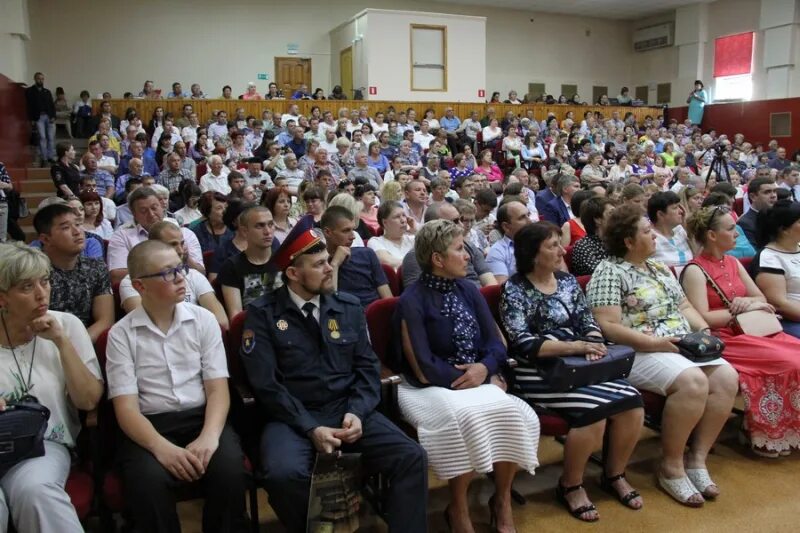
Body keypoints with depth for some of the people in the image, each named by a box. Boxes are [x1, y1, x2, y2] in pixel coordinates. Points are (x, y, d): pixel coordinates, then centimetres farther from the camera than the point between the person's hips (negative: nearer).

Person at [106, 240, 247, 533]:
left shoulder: (203, 320, 5)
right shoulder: (121, 334, 1)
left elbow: (218, 389, 1)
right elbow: (126, 406, -6)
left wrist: (209, 436, -19)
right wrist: (162, 447, -24)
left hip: (202, 417, 1)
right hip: (149, 425, -1)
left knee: (229, 467, -28)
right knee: (148, 480, -32)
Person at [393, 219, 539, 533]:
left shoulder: (469, 291, 7)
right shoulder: (411, 302, -12)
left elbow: (496, 346, 5)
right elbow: (425, 370, -16)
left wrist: (484, 369, -17)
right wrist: (474, 379, -12)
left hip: (478, 382, 5)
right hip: (431, 389, -5)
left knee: (512, 413, -24)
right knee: (464, 417, -34)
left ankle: (502, 499, 2)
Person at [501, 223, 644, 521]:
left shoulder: (568, 281, 12)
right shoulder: (514, 289, -7)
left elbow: (587, 320, 8)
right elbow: (523, 344, -16)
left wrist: (593, 343, -15)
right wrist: (572, 345, -24)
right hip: (537, 373, -6)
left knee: (631, 402, -14)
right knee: (593, 410, -27)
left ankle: (614, 474, 12)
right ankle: (571, 485, -2)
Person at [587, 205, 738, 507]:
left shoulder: (659, 268, 18)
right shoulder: (609, 273, -9)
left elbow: (685, 306, 22)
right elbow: (608, 327, -18)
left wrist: (703, 329, 2)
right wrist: (655, 343, -21)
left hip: (684, 345, 8)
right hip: (639, 353, -8)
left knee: (726, 377, -13)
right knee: (692, 382, -29)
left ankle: (697, 458, -3)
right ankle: (671, 467, -12)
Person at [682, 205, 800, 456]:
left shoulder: (733, 262, 16)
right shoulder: (695, 270, -9)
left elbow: (761, 299, 18)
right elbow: (702, 318, -17)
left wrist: (747, 301, -5)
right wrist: (743, 309, -11)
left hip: (748, 331, 8)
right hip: (721, 339, -8)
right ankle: (768, 436, -7)